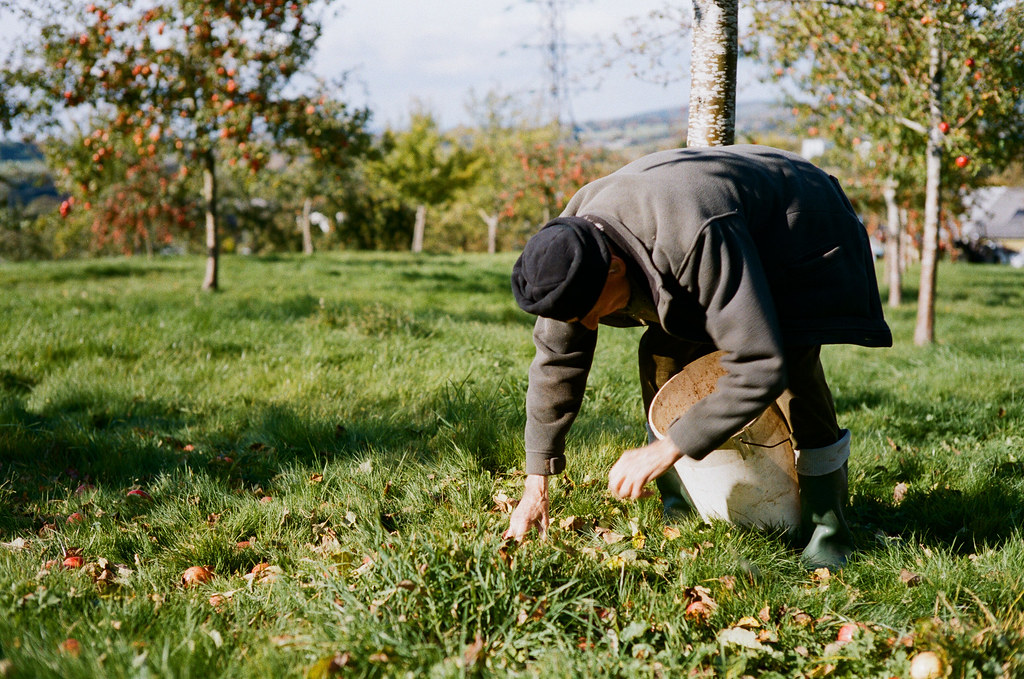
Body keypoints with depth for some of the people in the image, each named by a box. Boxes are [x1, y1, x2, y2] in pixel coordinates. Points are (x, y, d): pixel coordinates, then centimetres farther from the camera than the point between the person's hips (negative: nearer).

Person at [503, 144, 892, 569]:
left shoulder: (698, 241, -45)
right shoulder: (571, 244, -21)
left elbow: (759, 369, -44)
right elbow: (556, 357, -7)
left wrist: (664, 451, -39)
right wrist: (535, 486, -6)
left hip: (798, 227, -7)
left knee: (792, 360, -27)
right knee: (661, 355, -10)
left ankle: (826, 525, -10)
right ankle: (681, 509, 4)